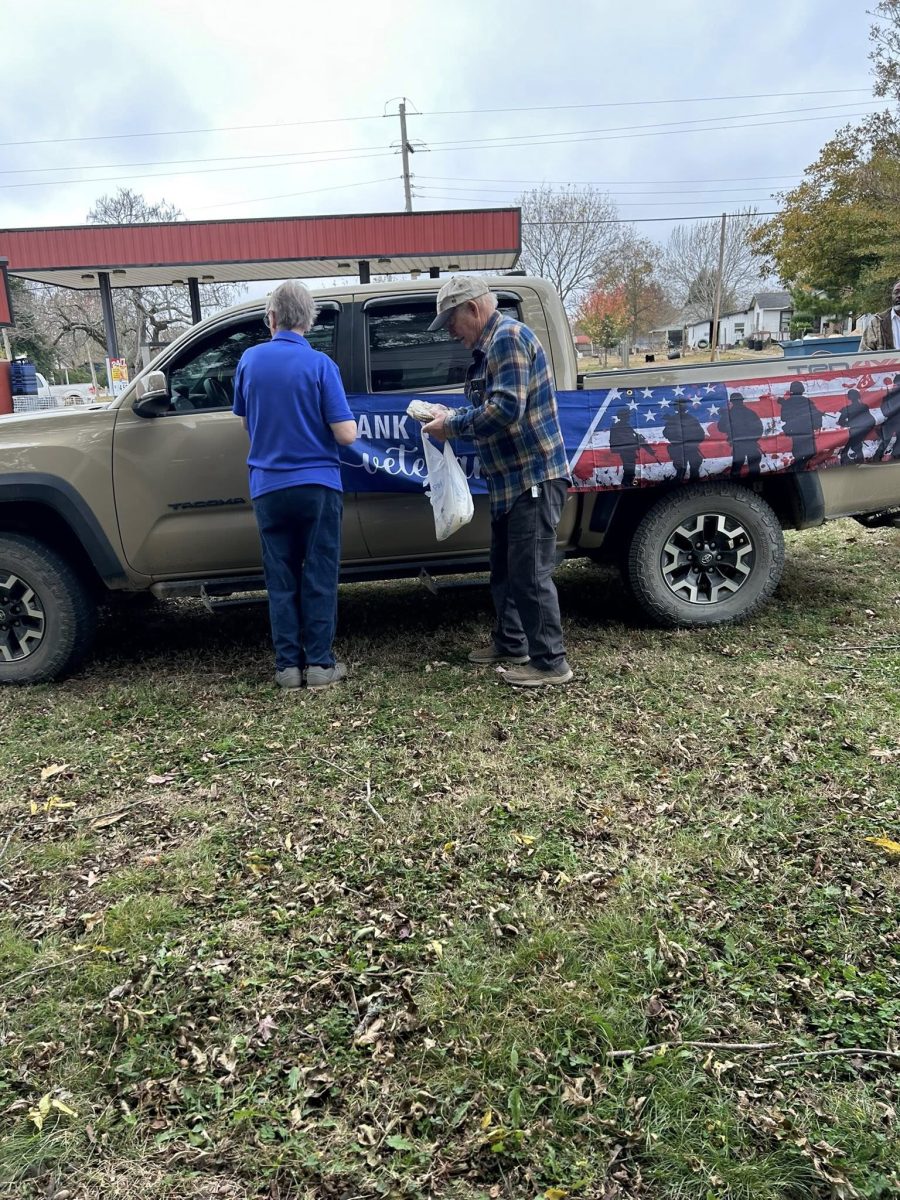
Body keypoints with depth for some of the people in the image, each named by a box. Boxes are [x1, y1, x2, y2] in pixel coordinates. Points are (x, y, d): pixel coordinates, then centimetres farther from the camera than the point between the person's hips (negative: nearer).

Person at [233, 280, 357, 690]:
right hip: (317, 484, -3)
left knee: (281, 579, 10)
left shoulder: (249, 360, 2)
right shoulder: (319, 364, -9)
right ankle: (320, 664, 8)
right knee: (319, 577, 5)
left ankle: (288, 665, 12)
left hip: (268, 487, 3)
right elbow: (346, 434, -12)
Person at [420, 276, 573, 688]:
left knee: (530, 572, -6)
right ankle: (511, 644, 31)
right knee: (504, 568, 18)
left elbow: (506, 408, -25)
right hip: (511, 480, 11)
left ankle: (550, 662, 4)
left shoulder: (509, 336, -15)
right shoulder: (490, 345, 16)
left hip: (534, 477, -11)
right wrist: (452, 415, 2)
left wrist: (452, 426, -14)